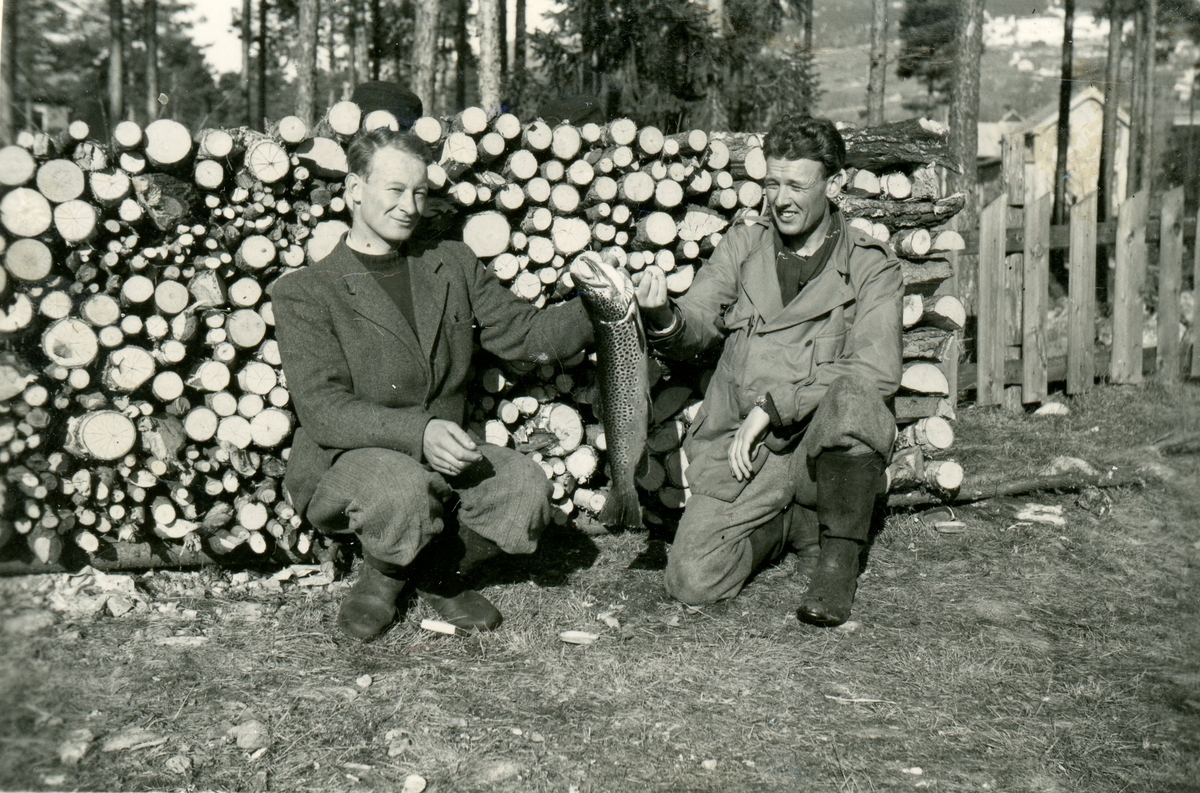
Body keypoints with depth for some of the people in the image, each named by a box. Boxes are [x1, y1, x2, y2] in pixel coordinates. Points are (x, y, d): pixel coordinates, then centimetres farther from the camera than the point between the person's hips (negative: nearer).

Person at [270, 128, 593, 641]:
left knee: (526, 486, -23)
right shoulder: (305, 293, -5)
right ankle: (382, 574, 0)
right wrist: (418, 432, -31)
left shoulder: (453, 265, 12)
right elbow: (322, 410, -16)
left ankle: (440, 570, 7)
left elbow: (525, 334, 10)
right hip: (344, 462, -4)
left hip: (440, 458, 4)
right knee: (402, 487, -37)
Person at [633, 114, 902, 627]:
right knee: (692, 582, -14)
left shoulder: (872, 267, 1)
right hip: (739, 449, 2)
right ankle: (791, 524, 18)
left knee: (853, 399, -35)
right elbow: (696, 327, 2)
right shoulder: (742, 247, 11)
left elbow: (877, 372, -11)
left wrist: (772, 404, -19)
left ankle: (838, 557, -11)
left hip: (825, 447, -2)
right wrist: (662, 318, -23)